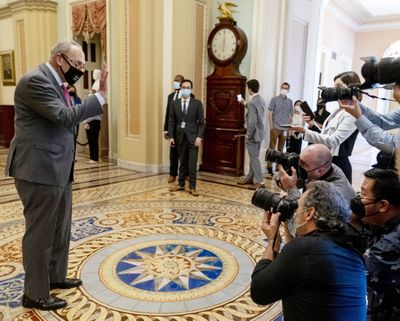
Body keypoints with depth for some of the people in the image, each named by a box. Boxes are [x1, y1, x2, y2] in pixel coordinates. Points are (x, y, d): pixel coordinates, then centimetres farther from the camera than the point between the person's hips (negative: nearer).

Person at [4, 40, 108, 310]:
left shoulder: (56, 82, 15)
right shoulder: (36, 80, -16)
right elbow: (64, 116, -25)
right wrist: (101, 95, -23)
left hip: (58, 170, 10)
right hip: (40, 170, -10)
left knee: (60, 229, 19)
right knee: (40, 233, 2)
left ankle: (55, 276, 37)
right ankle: (35, 294, 17)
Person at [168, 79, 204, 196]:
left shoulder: (197, 103, -1)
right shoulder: (175, 103, 6)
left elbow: (201, 122, -2)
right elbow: (171, 121, 6)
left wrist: (199, 136, -11)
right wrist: (171, 136, -1)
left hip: (192, 137, -2)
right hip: (180, 137, 2)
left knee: (192, 163, -1)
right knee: (182, 162, 11)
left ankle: (192, 187, 7)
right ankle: (181, 184, 21)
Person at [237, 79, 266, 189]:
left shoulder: (252, 103, -23)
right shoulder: (261, 100, 6)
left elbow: (252, 122, -27)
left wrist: (248, 135, -15)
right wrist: (245, 104, 28)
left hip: (253, 134, -9)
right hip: (259, 133, 9)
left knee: (254, 157, 1)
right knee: (254, 157, 18)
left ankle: (260, 181, 7)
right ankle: (250, 177, 31)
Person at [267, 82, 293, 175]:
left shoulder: (290, 101, 11)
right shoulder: (274, 99, 2)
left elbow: (290, 115, 14)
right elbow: (270, 113, 0)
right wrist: (271, 126, -8)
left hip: (285, 128, 3)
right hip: (275, 127, -3)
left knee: (281, 148, 8)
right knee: (272, 147, -3)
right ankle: (269, 166, 0)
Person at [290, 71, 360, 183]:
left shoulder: (352, 113, -16)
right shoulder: (338, 111, 13)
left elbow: (333, 141, -24)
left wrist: (305, 131, -29)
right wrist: (313, 125, 1)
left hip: (338, 164, -9)